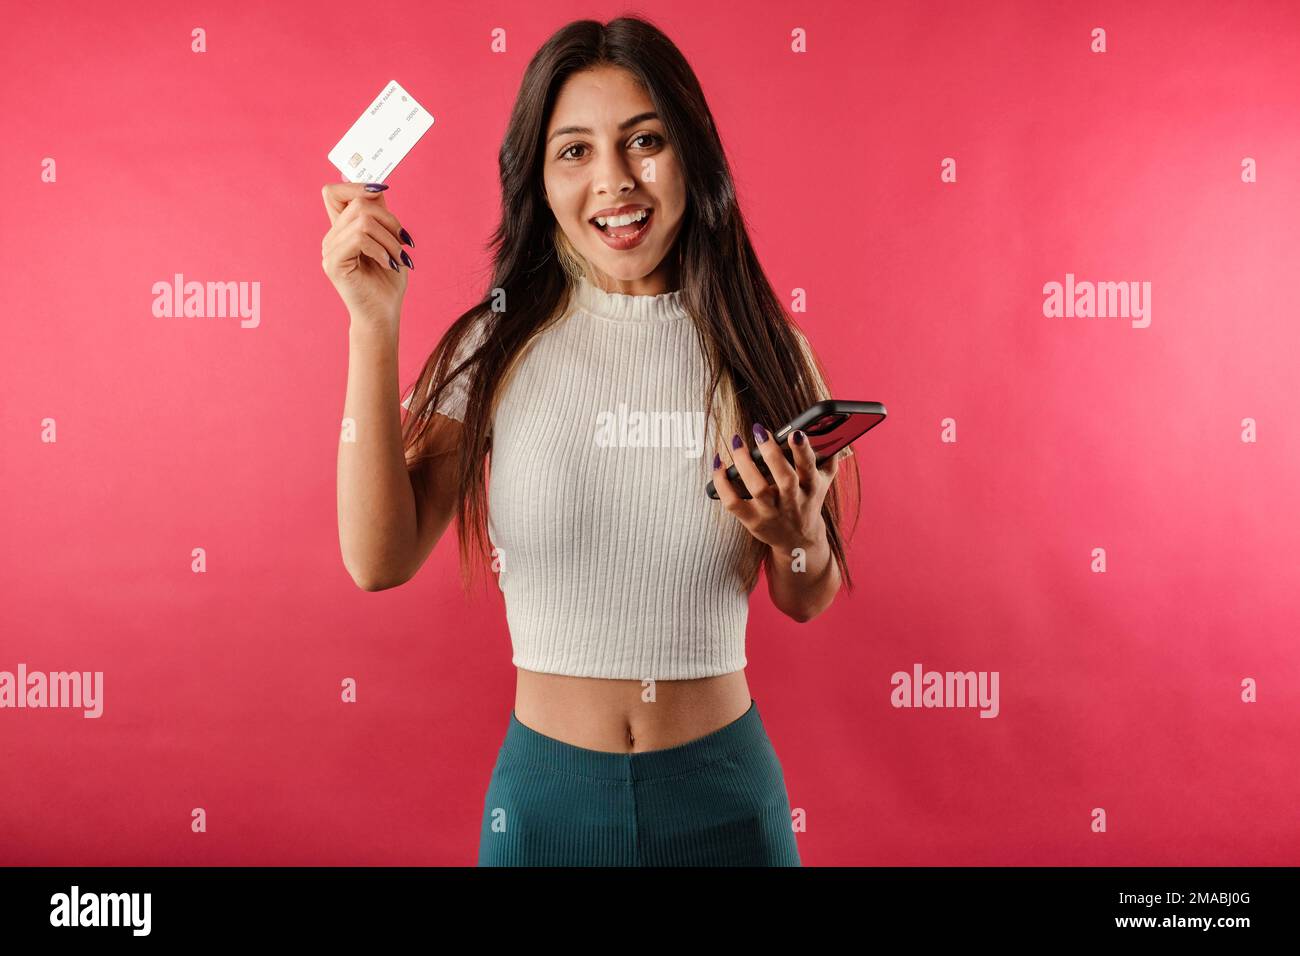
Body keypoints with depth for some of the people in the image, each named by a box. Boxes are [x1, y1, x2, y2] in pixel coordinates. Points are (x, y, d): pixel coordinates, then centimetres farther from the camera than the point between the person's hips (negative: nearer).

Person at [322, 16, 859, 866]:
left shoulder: (761, 349, -4)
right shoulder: (497, 346, -6)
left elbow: (809, 601, 3)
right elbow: (380, 560, -17)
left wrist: (795, 532, -18)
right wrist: (373, 325, -18)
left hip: (722, 792, 1)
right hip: (548, 788, 0)